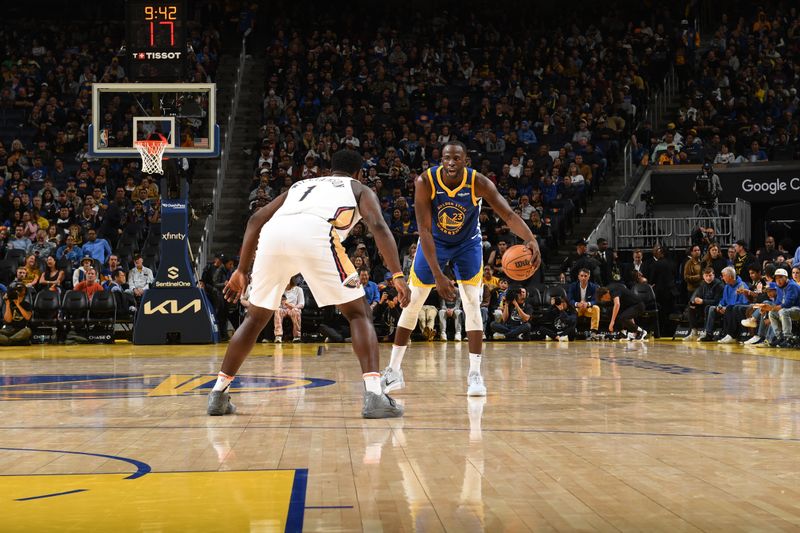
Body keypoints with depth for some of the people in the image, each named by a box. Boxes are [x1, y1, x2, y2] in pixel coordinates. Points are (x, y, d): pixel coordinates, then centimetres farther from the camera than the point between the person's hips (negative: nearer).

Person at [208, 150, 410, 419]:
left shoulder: (301, 184, 42)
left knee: (255, 317, 25)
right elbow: (378, 226, 9)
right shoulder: (360, 189, 31)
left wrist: (242, 270, 33)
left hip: (273, 234, 4)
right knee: (359, 313, 10)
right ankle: (374, 396, -6)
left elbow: (256, 219, 31)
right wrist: (398, 275, 3)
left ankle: (218, 393, 25)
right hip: (315, 234, -4)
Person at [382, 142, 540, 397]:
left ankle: (475, 374, -8)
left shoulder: (479, 182, -28)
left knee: (472, 304, -12)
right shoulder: (426, 182, -29)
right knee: (412, 302, 3)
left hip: (468, 243, 0)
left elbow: (509, 215, -34)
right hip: (434, 243, 0)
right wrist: (437, 275, -38)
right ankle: (393, 369, 13)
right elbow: (424, 230, -31)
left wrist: (531, 239, -55)